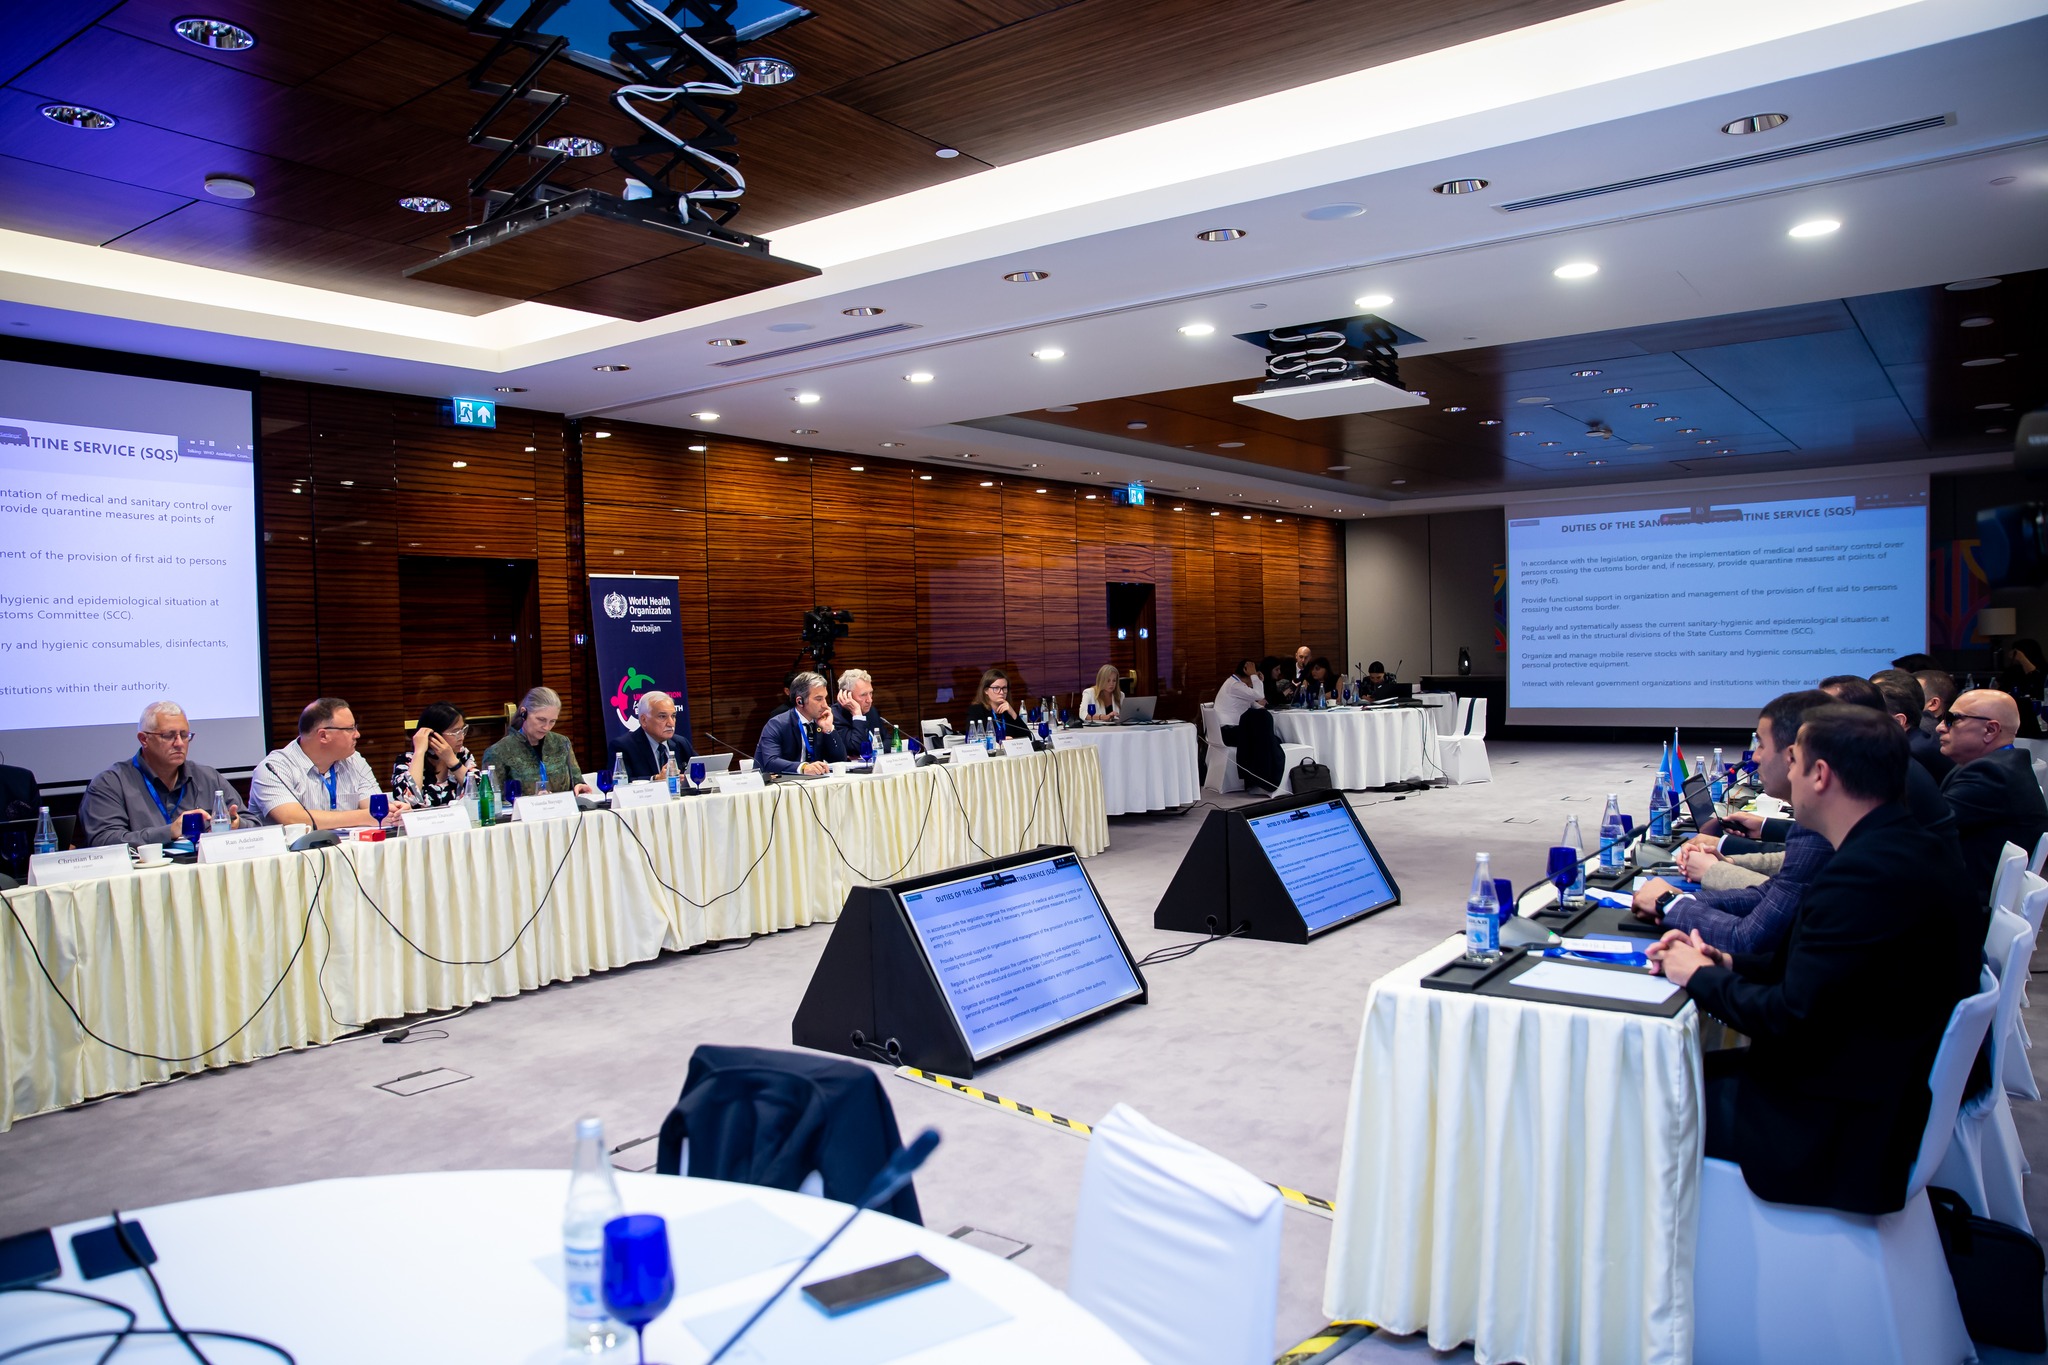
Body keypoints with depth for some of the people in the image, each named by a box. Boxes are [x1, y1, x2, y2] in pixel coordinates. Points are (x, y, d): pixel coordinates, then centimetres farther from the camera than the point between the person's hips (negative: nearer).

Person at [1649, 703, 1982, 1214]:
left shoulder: (1866, 874, -28)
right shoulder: (1913, 849, 4)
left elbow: (1791, 1019, -24)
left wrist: (1702, 976, -8)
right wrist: (1728, 963, 1)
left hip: (1836, 1129, -9)